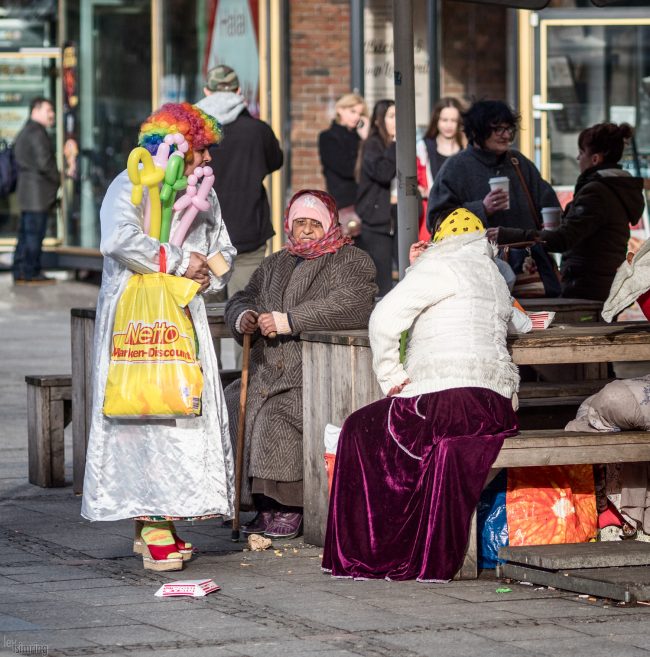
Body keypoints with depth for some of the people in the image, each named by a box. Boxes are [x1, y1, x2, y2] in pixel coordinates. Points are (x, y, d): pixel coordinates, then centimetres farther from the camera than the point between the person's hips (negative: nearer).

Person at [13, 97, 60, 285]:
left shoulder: (24, 133, 19)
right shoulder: (37, 132, -13)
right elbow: (44, 163, -20)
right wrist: (58, 178, -3)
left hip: (25, 192, 10)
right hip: (38, 193, -10)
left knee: (26, 233, 12)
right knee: (34, 233, -7)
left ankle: (20, 273, 14)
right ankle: (32, 273, -6)